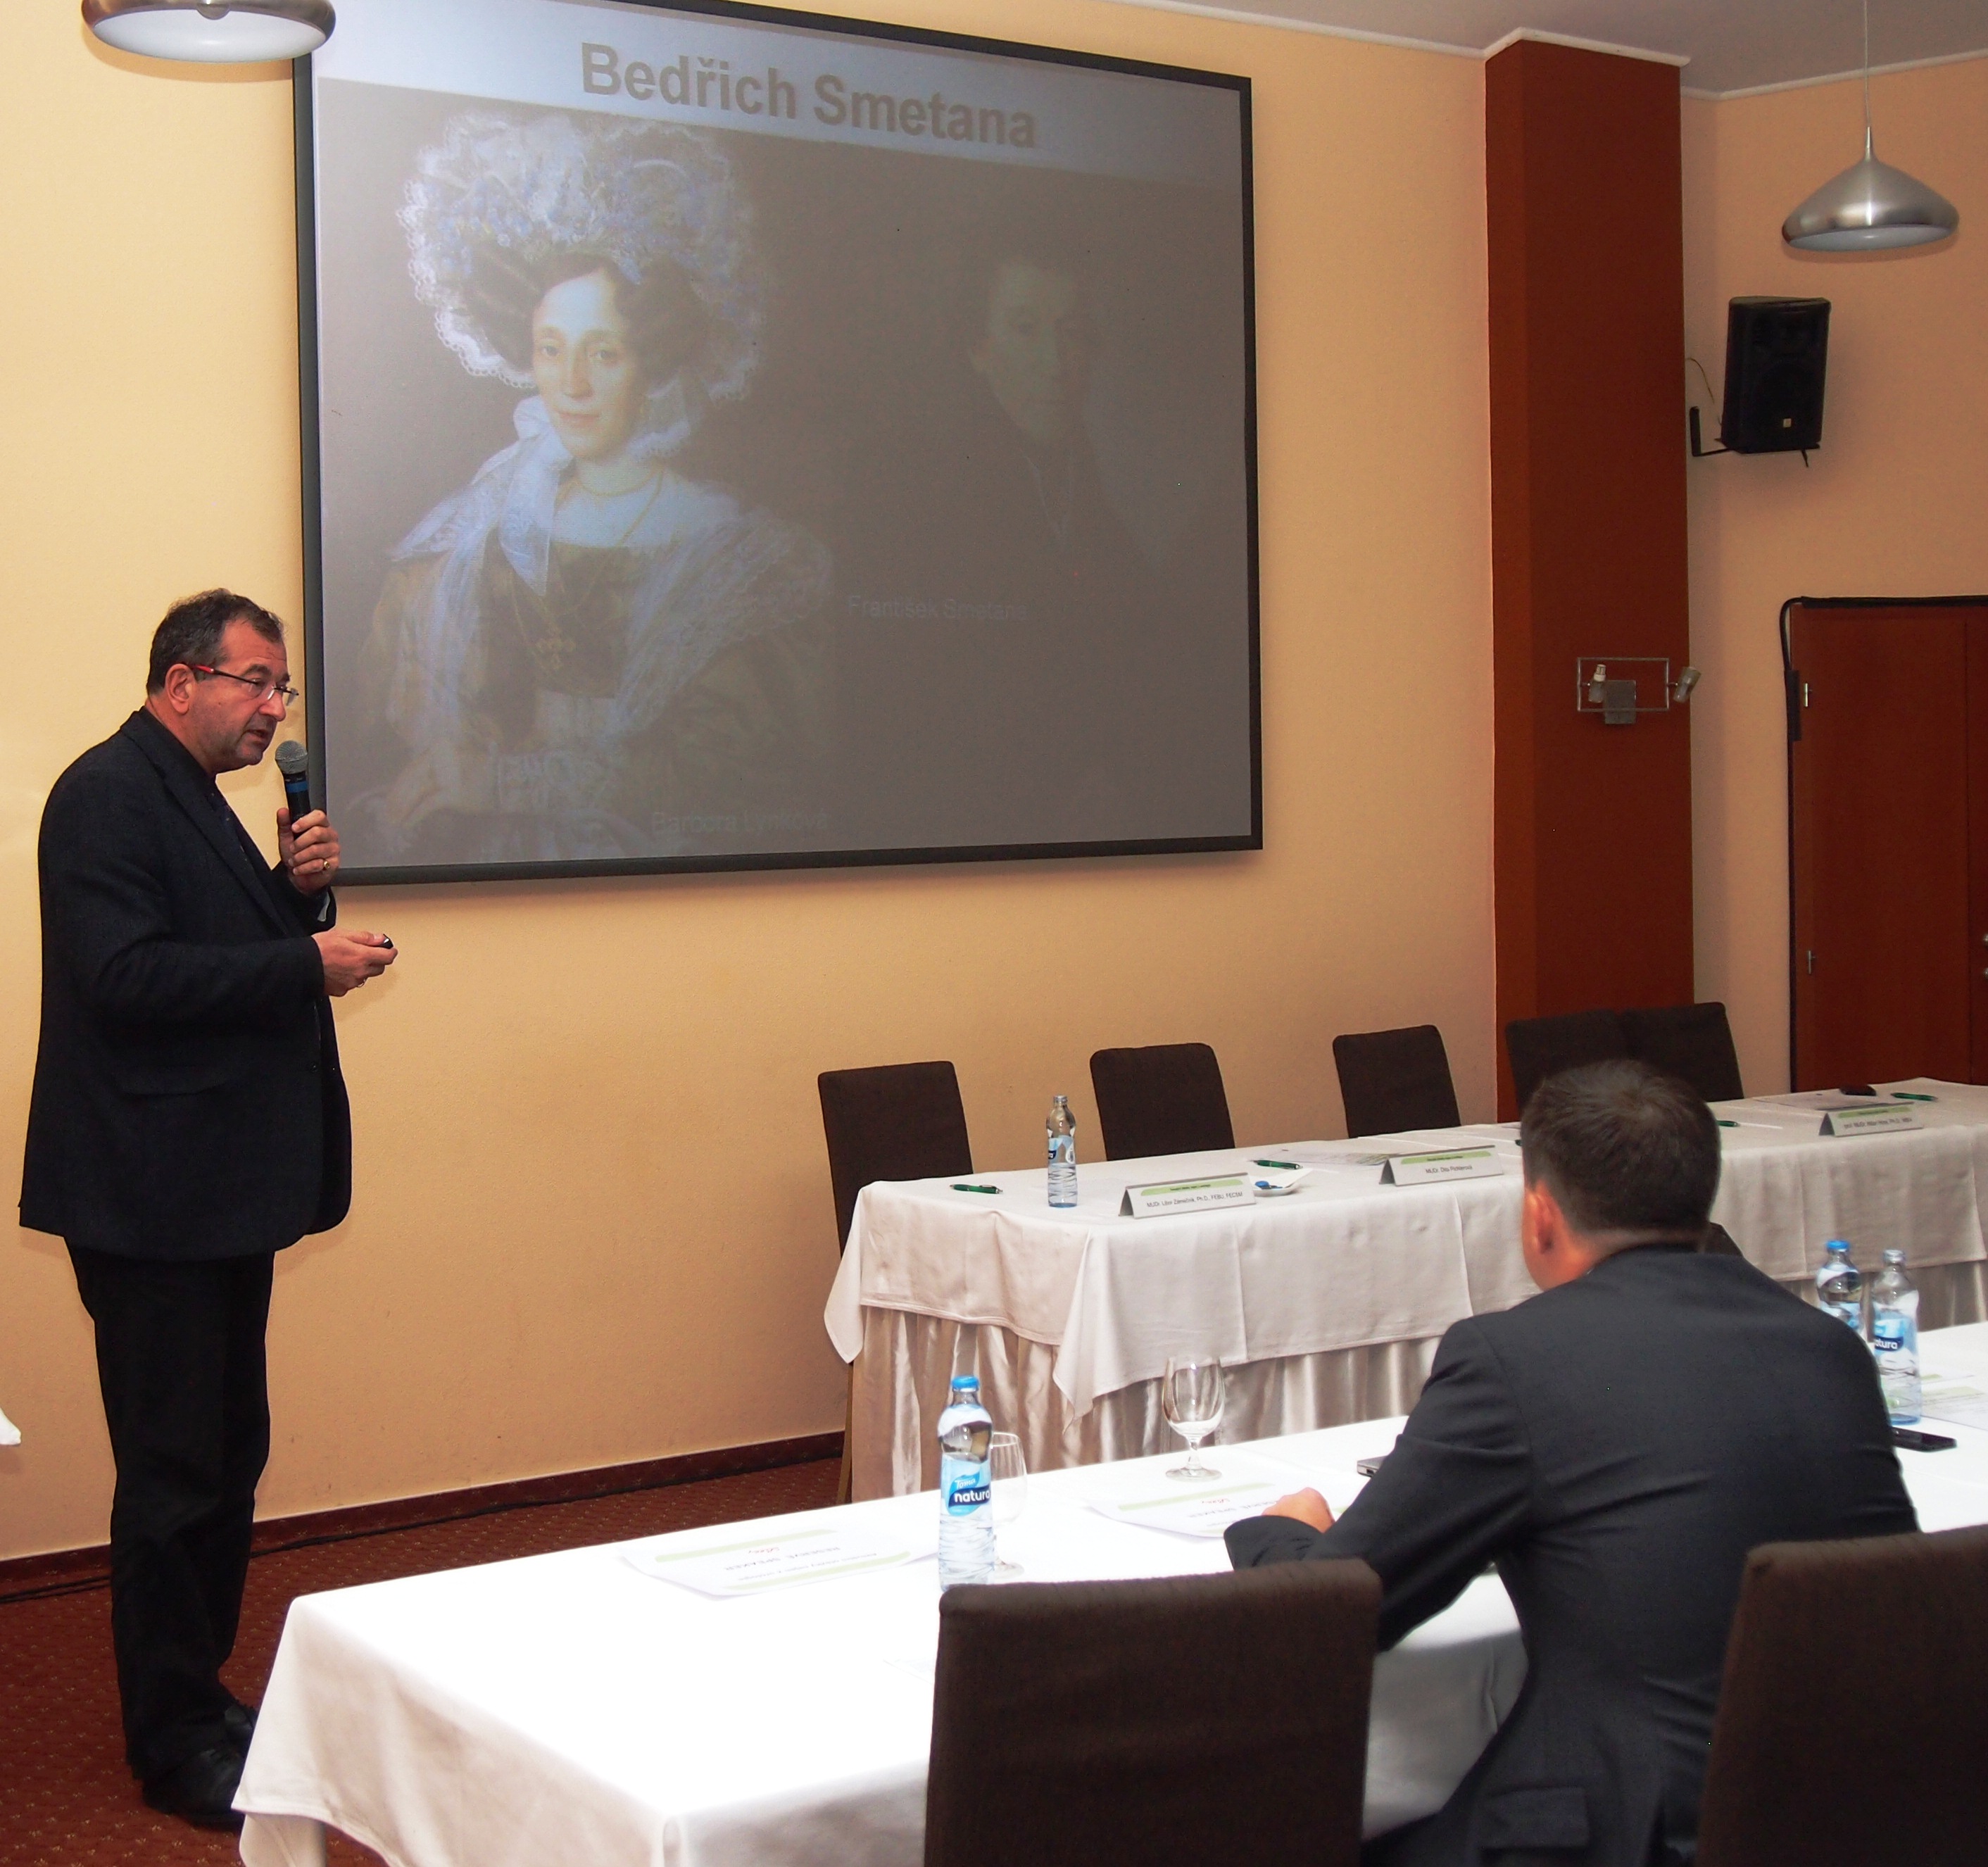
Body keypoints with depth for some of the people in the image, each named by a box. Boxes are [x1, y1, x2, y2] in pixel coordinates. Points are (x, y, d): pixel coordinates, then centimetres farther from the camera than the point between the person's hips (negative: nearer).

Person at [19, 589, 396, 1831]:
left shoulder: (194, 799, 17)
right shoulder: (109, 794, -13)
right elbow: (127, 975, -23)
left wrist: (302, 890, 2)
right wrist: (305, 962, -21)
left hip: (220, 1189, 10)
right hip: (155, 1196, -10)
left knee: (227, 1457, 15)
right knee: (176, 1472, -2)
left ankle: (198, 1698, 27)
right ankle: (179, 1745, 8)